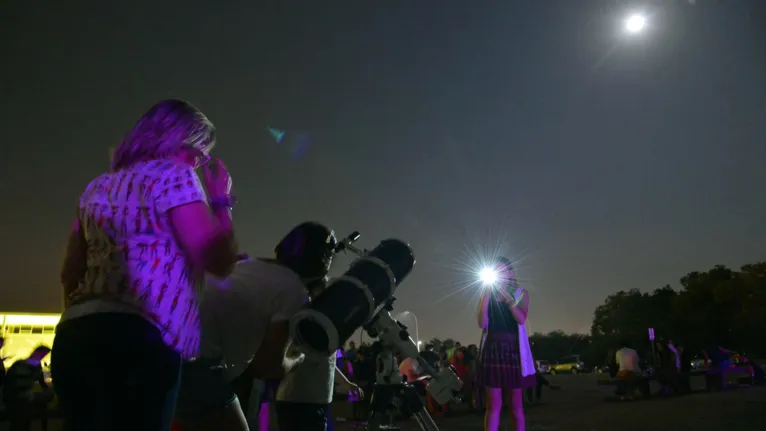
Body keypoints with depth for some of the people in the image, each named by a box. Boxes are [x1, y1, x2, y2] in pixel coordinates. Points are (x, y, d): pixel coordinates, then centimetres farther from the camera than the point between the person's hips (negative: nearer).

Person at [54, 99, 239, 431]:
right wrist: (222, 199, 5)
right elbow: (218, 261, -8)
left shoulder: (98, 187, 23)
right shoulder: (173, 175, -1)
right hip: (135, 337, -8)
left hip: (73, 336, 9)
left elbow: (70, 274, 26)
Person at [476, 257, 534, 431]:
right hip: (492, 349, 1)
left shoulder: (521, 293, 7)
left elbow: (521, 319, -11)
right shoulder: (488, 295, 11)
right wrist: (486, 296, -8)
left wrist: (505, 293, -12)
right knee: (493, 405, -1)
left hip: (513, 349, -1)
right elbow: (482, 324, -2)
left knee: (516, 405, 4)